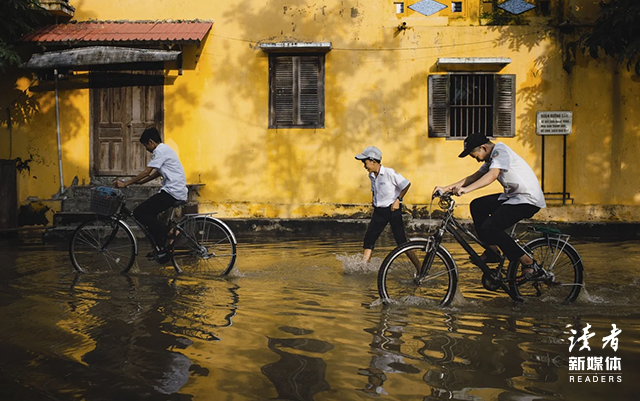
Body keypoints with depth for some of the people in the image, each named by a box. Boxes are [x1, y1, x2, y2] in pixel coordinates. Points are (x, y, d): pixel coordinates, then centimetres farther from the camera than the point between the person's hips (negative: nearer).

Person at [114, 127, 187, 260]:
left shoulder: (160, 150, -9)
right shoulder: (165, 149, 22)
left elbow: (146, 172, -13)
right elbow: (157, 173, 27)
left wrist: (126, 183, -8)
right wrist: (139, 182, 22)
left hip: (172, 192, -10)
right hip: (178, 192, 10)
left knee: (139, 213, -10)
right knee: (149, 213, 18)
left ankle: (168, 233, -10)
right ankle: (161, 248, 16)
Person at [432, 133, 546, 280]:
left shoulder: (500, 151, -16)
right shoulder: (491, 157, 14)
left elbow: (492, 175, -32)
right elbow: (474, 177, 11)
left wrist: (466, 189, -44)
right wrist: (446, 189, 3)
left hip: (529, 200, -10)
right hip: (513, 196, 10)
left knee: (489, 227, -21)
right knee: (477, 206, 7)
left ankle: (529, 264, -11)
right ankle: (492, 251, 12)